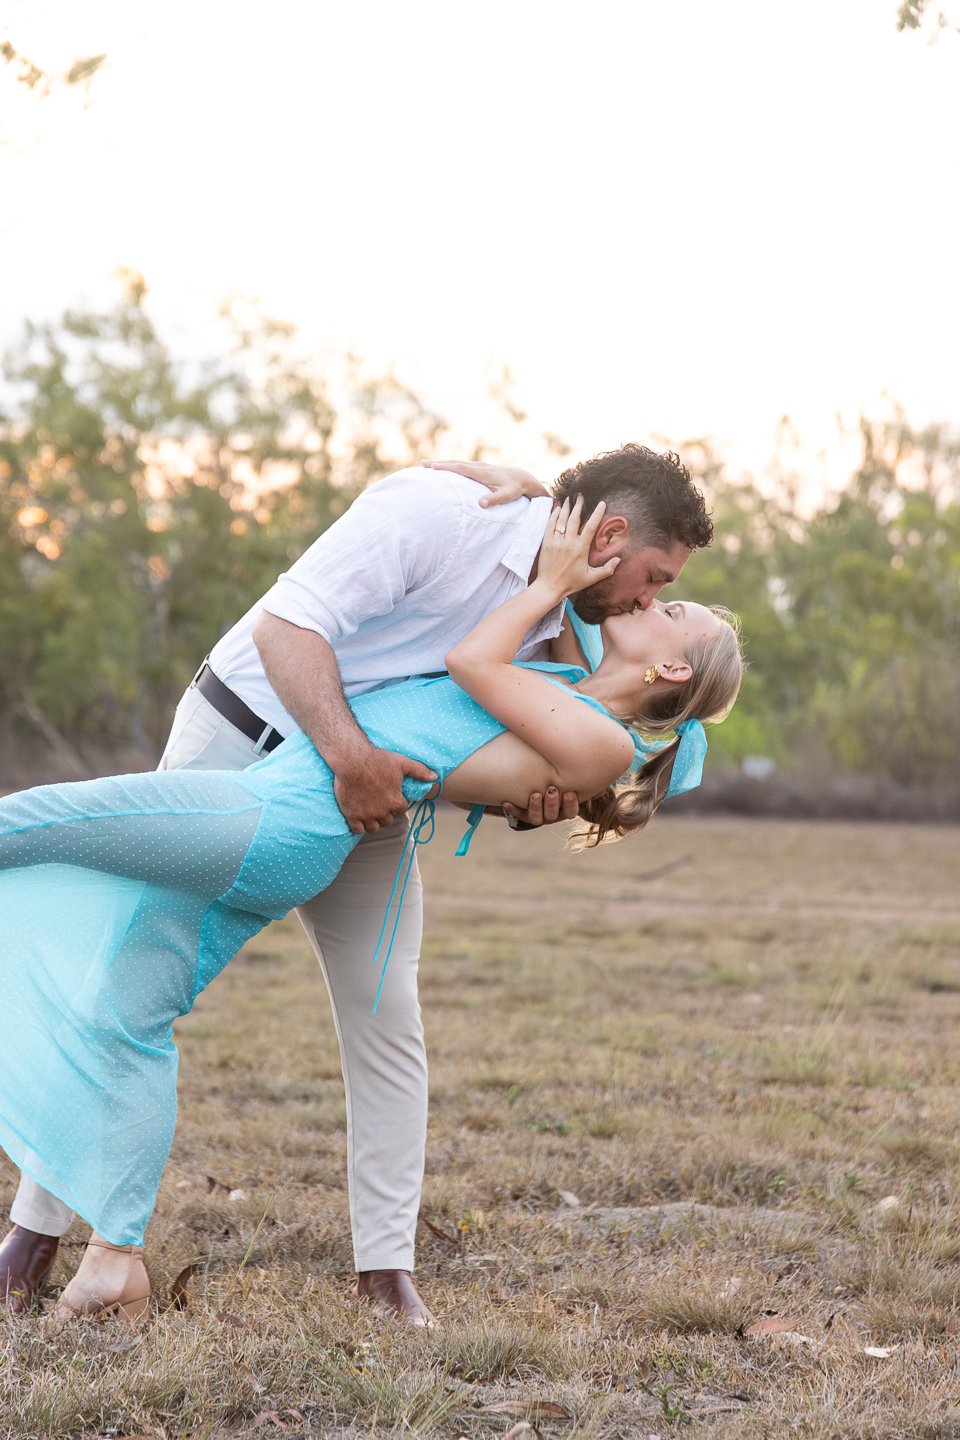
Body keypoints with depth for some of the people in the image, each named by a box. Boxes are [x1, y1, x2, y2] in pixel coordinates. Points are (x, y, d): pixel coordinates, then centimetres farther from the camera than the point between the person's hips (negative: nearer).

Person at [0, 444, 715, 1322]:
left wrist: (534, 804, -20)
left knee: (386, 1021, -2)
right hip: (240, 741, -6)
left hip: (370, 786, 6)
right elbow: (287, 624, -31)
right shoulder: (435, 513, -27)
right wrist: (348, 751, -42)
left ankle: (387, 1273, 6)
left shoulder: (558, 623, -3)